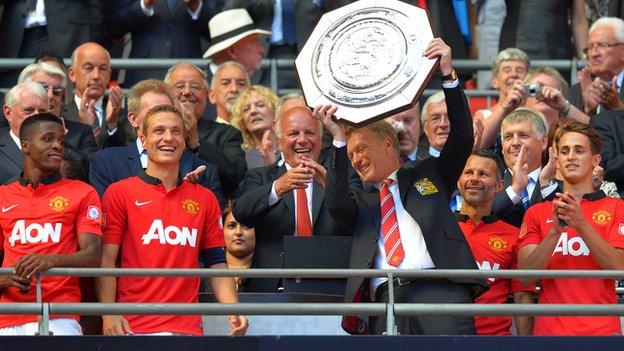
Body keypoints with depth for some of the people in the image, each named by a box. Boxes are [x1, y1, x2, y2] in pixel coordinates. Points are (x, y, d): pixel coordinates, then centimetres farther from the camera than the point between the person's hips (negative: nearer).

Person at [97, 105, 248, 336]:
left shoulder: (205, 199, 16)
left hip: (188, 326, 2)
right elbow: (106, 260, 0)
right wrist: (109, 315, -13)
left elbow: (217, 264, 14)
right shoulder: (119, 193, 6)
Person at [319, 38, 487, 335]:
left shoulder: (429, 175, 23)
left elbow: (462, 137, 12)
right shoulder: (361, 203, 26)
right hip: (386, 300, 2)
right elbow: (335, 204, 5)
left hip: (440, 290, -2)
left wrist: (448, 75, 4)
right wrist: (339, 140, 2)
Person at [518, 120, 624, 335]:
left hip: (602, 329, -1)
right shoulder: (537, 213, 11)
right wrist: (555, 231, -15)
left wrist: (581, 224, -19)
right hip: (549, 329, 1)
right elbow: (525, 276, -2)